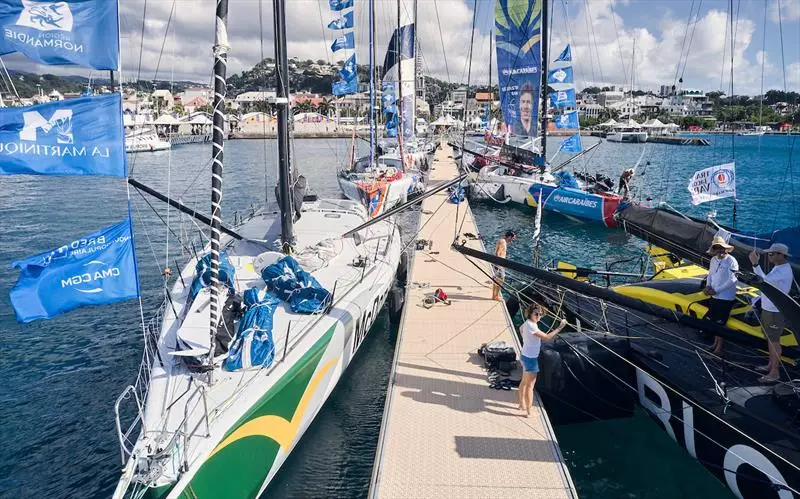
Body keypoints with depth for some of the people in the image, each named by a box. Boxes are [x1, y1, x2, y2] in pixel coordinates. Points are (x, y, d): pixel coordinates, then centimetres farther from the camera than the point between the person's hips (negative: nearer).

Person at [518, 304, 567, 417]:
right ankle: (529, 411, 9)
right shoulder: (531, 326, -28)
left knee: (524, 381, 23)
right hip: (530, 359, -10)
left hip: (525, 356, 10)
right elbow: (546, 337, -29)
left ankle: (522, 405, 39)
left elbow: (521, 328, 25)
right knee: (530, 385, 0)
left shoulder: (528, 323, 1)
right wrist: (559, 327, -27)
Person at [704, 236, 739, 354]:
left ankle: (720, 345, 16)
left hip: (726, 298, -6)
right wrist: (708, 286, -5)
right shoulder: (713, 260, 3)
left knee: (720, 323, 2)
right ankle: (716, 342, 32)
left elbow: (732, 280, -21)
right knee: (714, 321, 16)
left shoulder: (731, 261, -18)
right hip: (714, 296, 7)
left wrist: (716, 290, -19)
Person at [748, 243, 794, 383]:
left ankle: (774, 373, 6)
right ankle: (771, 365, 34)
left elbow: (764, 281, -34)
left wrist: (755, 264, -35)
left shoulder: (784, 271, -23)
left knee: (774, 341, -2)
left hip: (775, 312, -10)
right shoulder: (777, 268, 9)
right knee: (770, 339, 20)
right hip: (767, 309, 10)